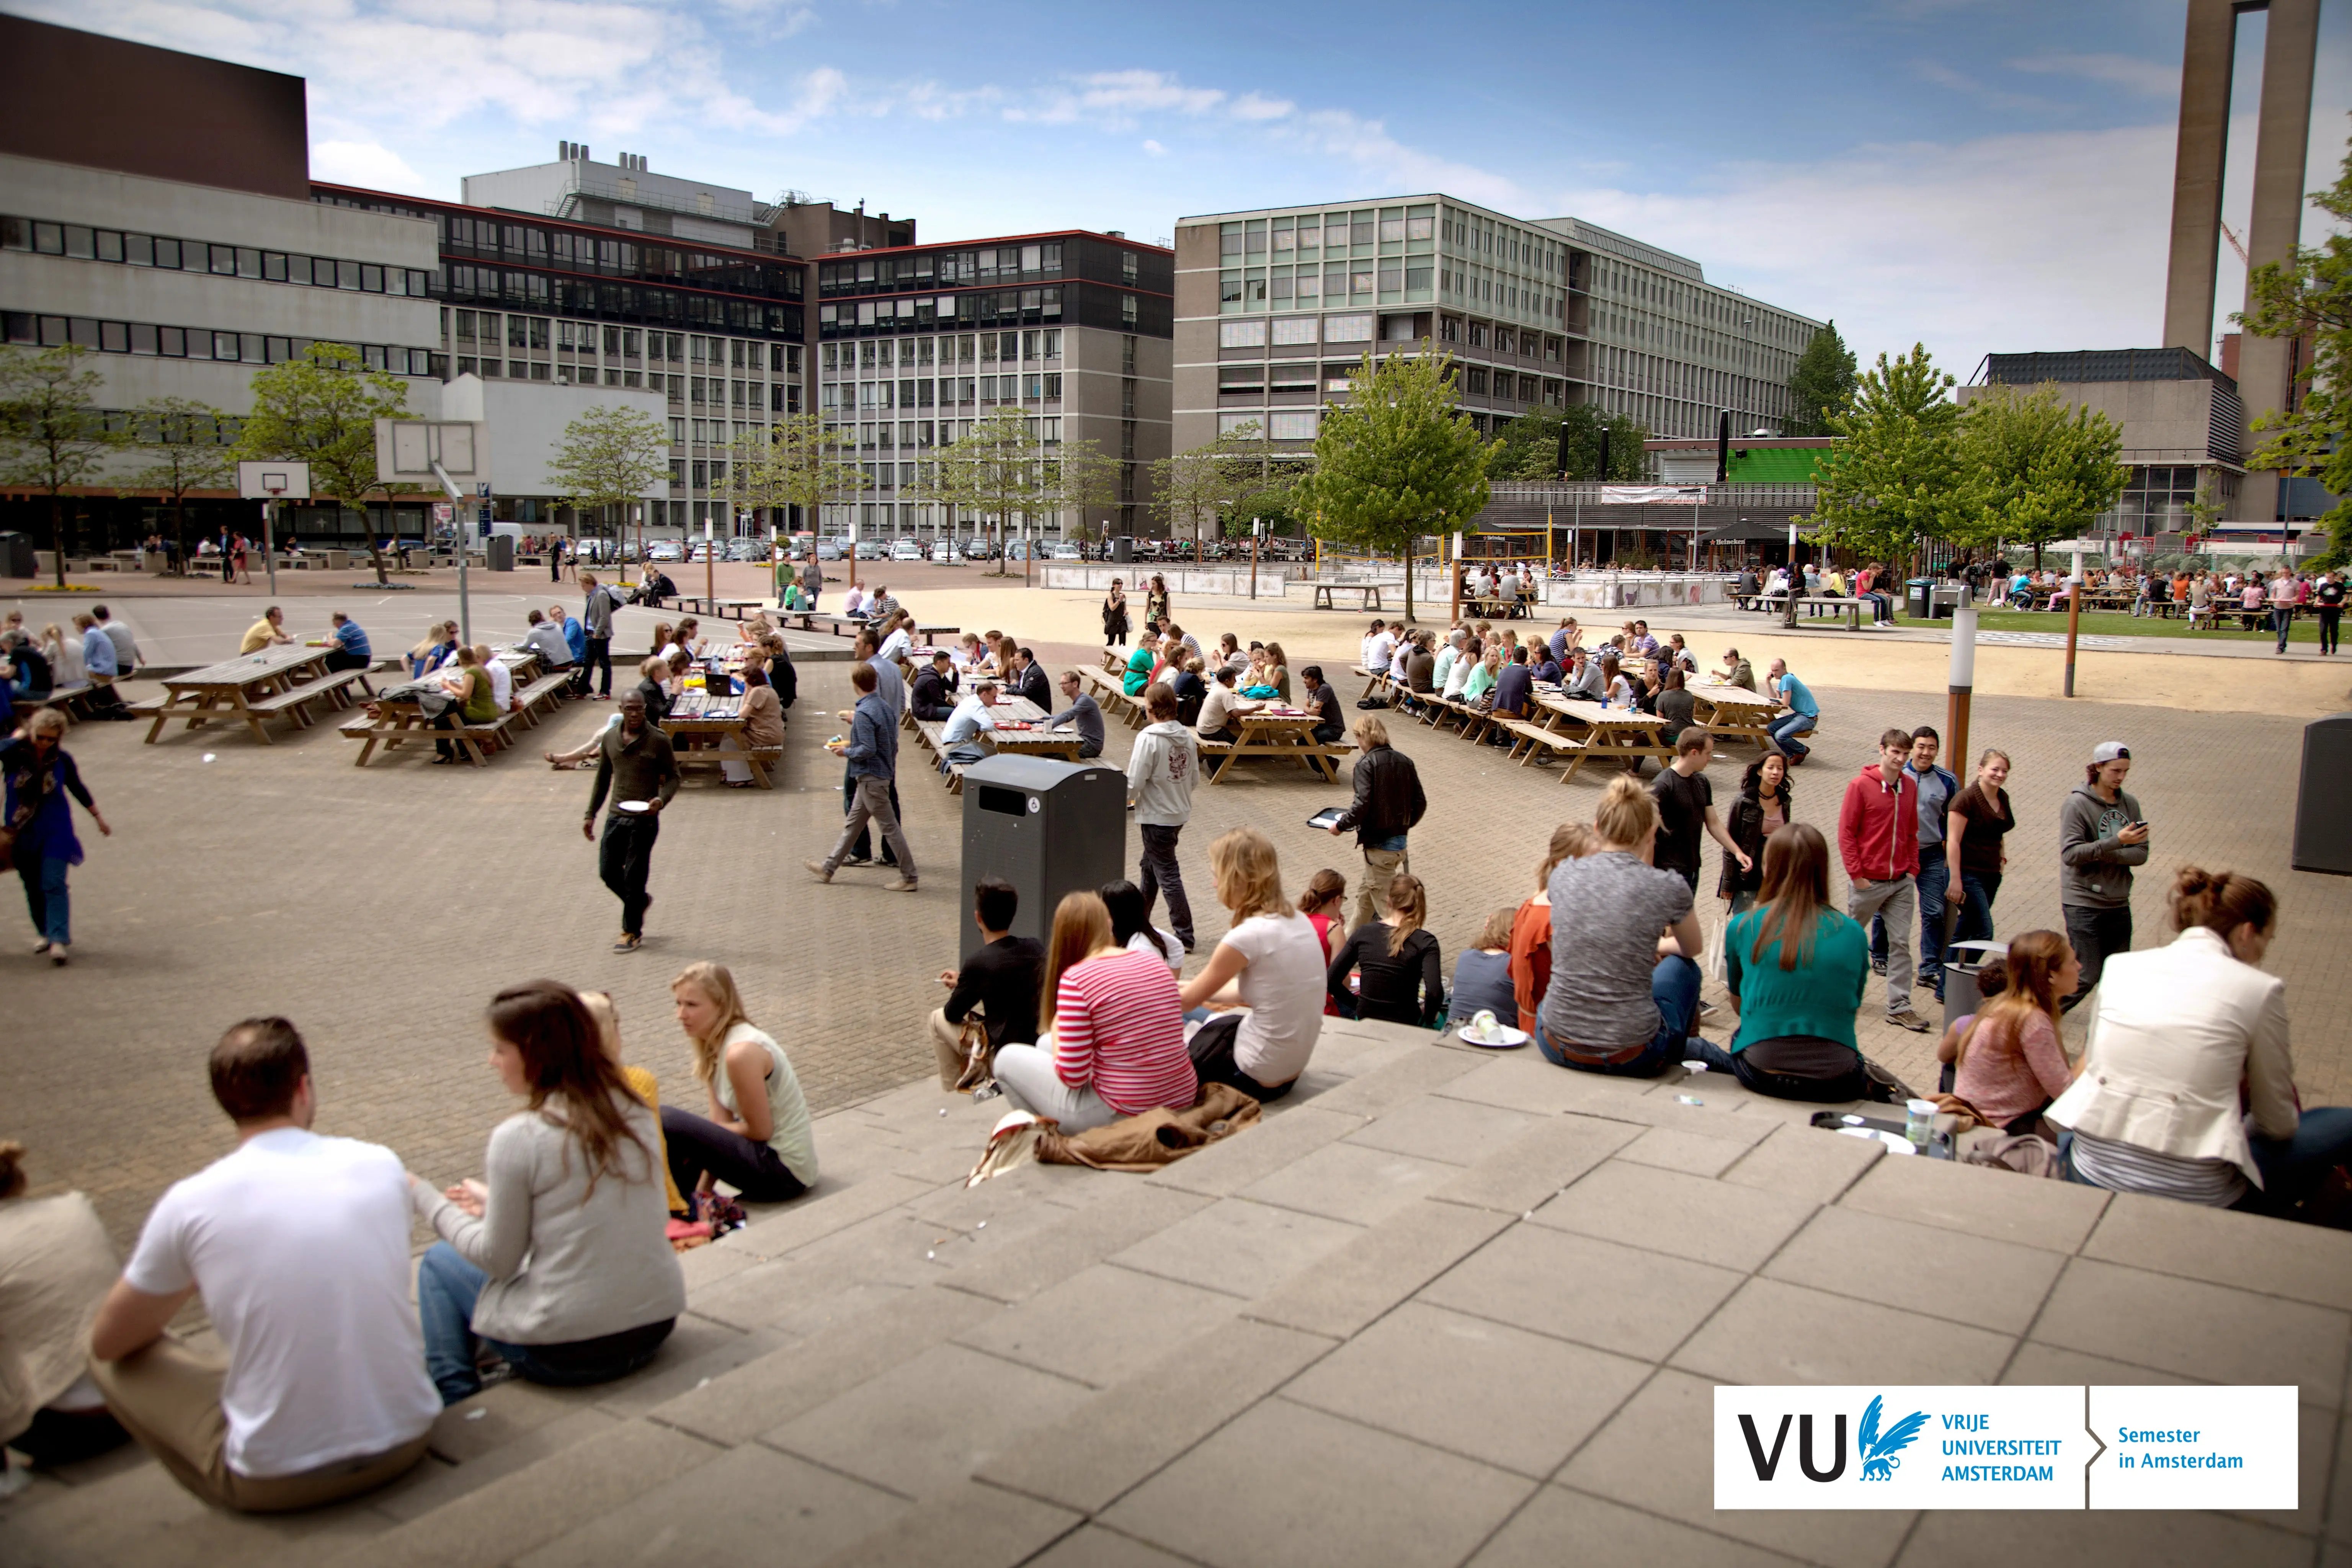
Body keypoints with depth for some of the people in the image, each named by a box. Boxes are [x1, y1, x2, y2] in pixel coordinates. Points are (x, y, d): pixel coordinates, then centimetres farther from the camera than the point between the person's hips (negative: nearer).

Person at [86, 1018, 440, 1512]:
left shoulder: (189, 1203, -10)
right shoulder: (382, 1165, -3)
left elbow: (109, 1342, 6)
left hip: (276, 1483, -4)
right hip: (405, 1443, 4)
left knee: (112, 1360, 15)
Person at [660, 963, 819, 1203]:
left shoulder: (740, 1053, -23)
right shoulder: (715, 1046, 5)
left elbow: (760, 1130, -18)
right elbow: (722, 1122, 4)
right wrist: (703, 1191, -2)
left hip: (785, 1171, -10)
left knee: (665, 1121, -15)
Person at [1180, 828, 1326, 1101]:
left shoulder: (1248, 936, -22)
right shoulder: (1298, 920, 1)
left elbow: (1188, 1001, -8)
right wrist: (1198, 991, 21)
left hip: (1258, 1078, -7)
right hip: (1292, 1065, 7)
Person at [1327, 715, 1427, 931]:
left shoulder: (1366, 765, -14)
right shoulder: (1405, 762, 6)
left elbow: (1362, 805, -23)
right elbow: (1420, 803, 8)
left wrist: (1341, 825, -8)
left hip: (1378, 845, -8)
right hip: (1400, 841, 8)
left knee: (1385, 903, 1)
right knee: (1366, 891, 25)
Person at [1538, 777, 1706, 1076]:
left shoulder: (1563, 873, -2)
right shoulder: (1668, 887, -10)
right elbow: (1693, 949, 14)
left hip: (1556, 1047, 3)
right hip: (1632, 1058, -2)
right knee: (1682, 967, 27)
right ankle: (1673, 1062, 48)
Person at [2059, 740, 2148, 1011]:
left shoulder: (2130, 805, 8)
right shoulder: (2077, 804, -8)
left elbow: (2140, 854, 1)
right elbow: (2071, 854, -17)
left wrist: (2103, 855, -16)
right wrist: (2116, 842, -24)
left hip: (2119, 904, 6)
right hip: (2084, 903, -5)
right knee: (2087, 976, -7)